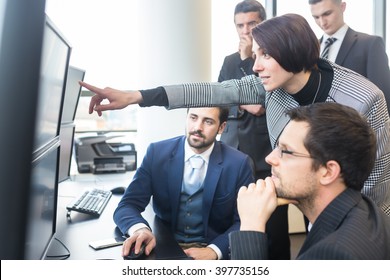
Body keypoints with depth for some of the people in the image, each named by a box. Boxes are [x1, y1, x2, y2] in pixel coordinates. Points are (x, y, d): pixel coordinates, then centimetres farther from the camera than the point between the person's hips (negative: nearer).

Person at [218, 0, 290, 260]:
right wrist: (241, 106, -7)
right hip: (234, 154, 5)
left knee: (274, 228, 3)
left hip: (268, 156, -4)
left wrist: (249, 59, -7)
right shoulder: (230, 61, 15)